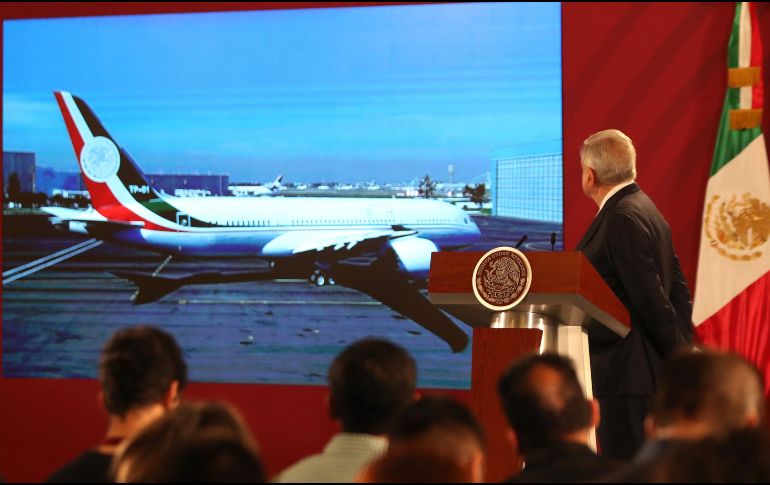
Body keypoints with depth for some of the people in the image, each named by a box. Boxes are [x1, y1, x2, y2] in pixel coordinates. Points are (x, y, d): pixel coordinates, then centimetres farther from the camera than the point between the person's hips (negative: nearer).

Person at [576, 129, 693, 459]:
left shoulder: (623, 218, -16)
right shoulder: (644, 209, 14)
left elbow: (651, 297, -19)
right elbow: (677, 288, 16)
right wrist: (682, 349, 14)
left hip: (627, 370, -10)